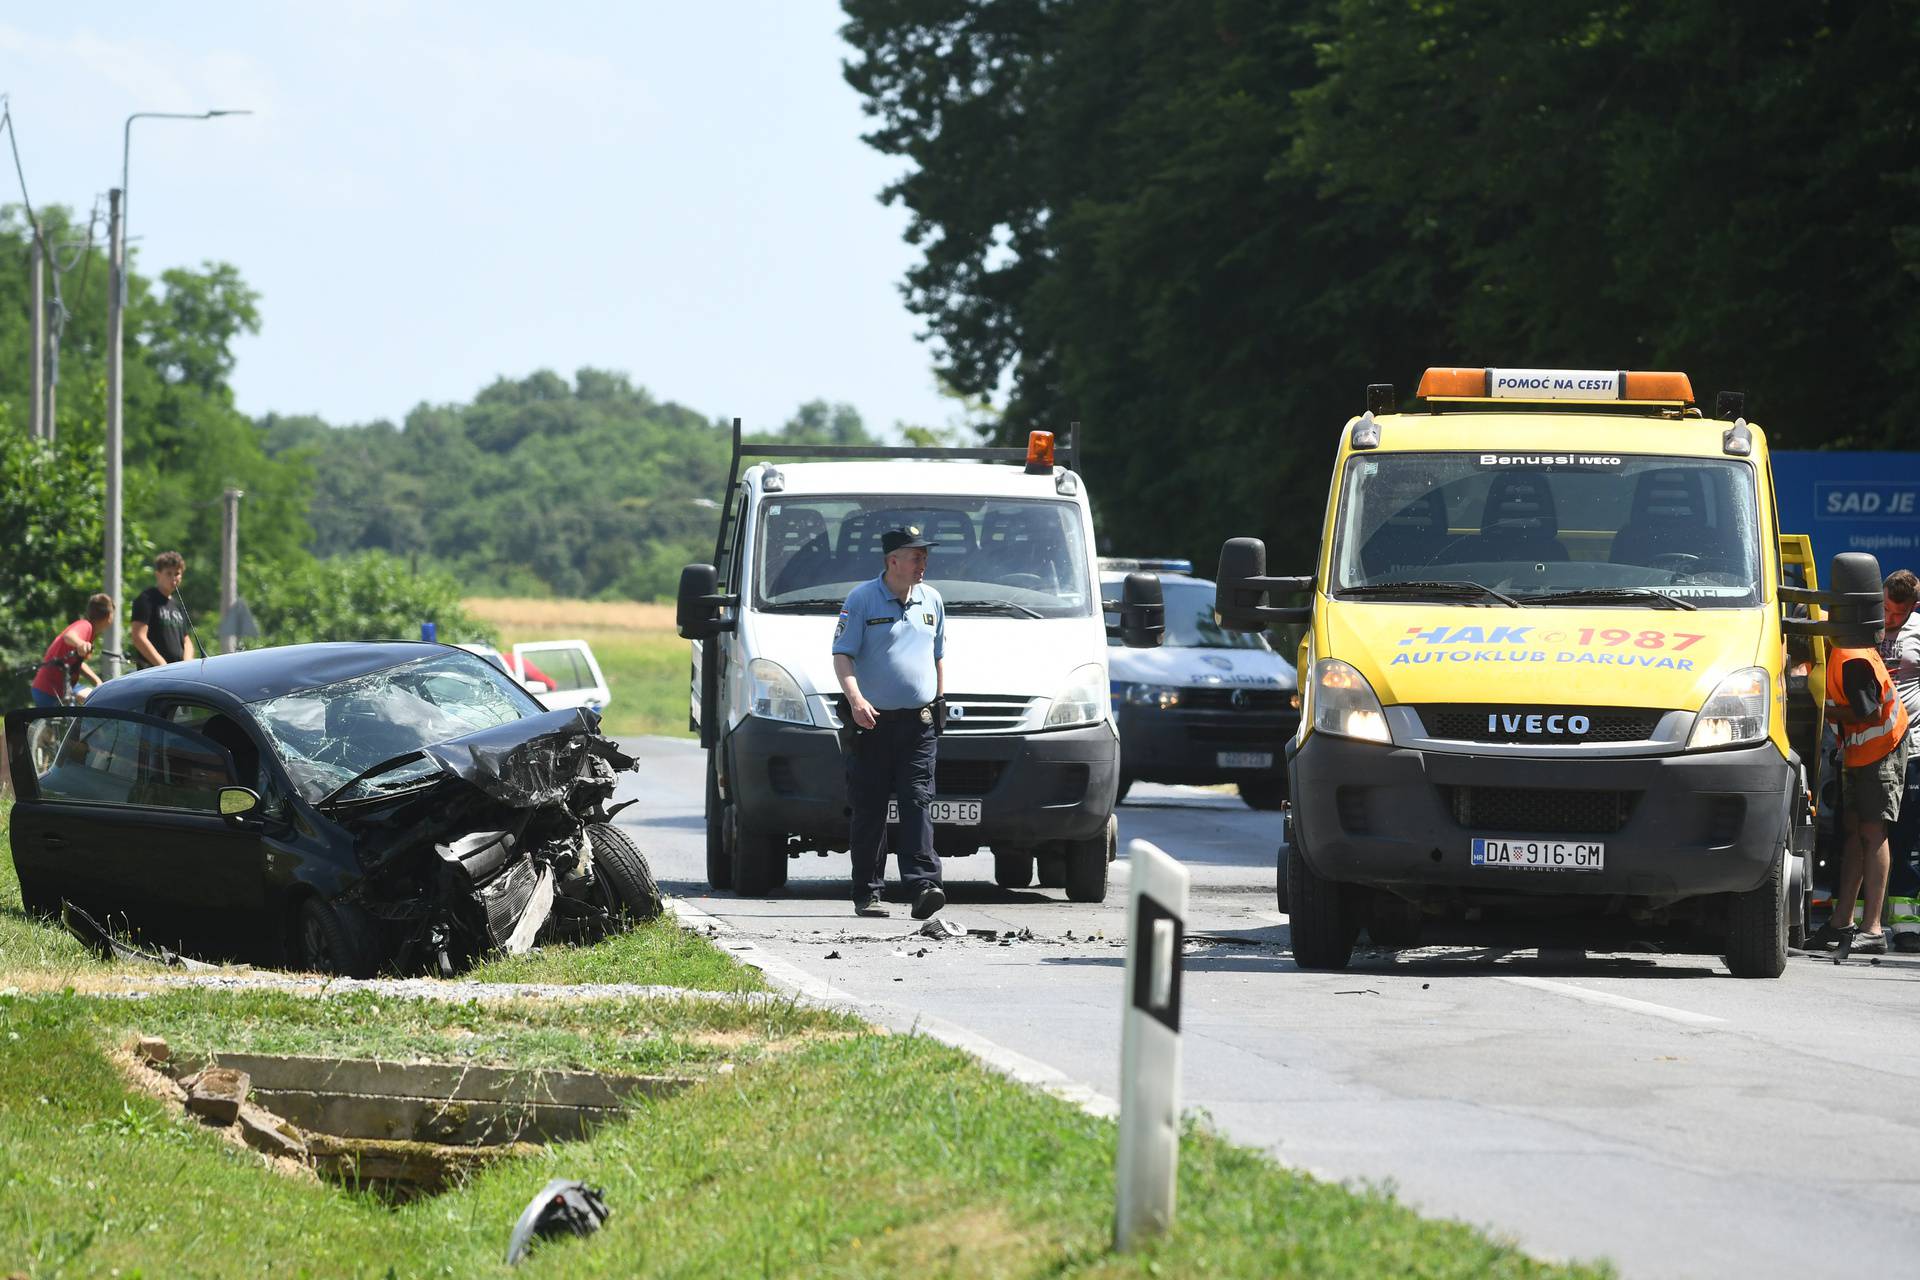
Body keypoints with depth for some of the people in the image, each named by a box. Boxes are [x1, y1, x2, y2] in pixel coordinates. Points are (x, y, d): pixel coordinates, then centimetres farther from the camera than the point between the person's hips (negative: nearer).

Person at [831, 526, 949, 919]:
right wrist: (855, 699, -23)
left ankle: (923, 885, -18)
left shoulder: (932, 601, 12)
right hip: (873, 723, -3)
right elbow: (842, 655, -8)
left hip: (919, 724, 3)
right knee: (870, 811, 2)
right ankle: (867, 894, 7)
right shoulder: (862, 599, -2)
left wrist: (940, 704, 18)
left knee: (917, 804, -9)